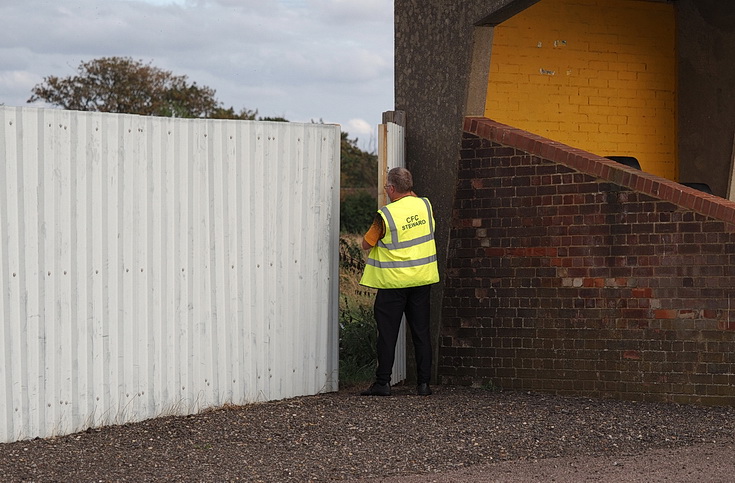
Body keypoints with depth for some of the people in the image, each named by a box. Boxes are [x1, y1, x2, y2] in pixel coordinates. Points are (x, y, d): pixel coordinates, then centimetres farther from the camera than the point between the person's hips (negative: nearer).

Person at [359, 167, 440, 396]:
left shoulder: (386, 214, -16)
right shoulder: (425, 205, 0)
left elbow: (366, 244, -6)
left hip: (393, 281, -5)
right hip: (422, 278, 5)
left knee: (387, 332, 2)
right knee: (421, 331, 8)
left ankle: (383, 382, 2)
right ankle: (424, 382, 8)